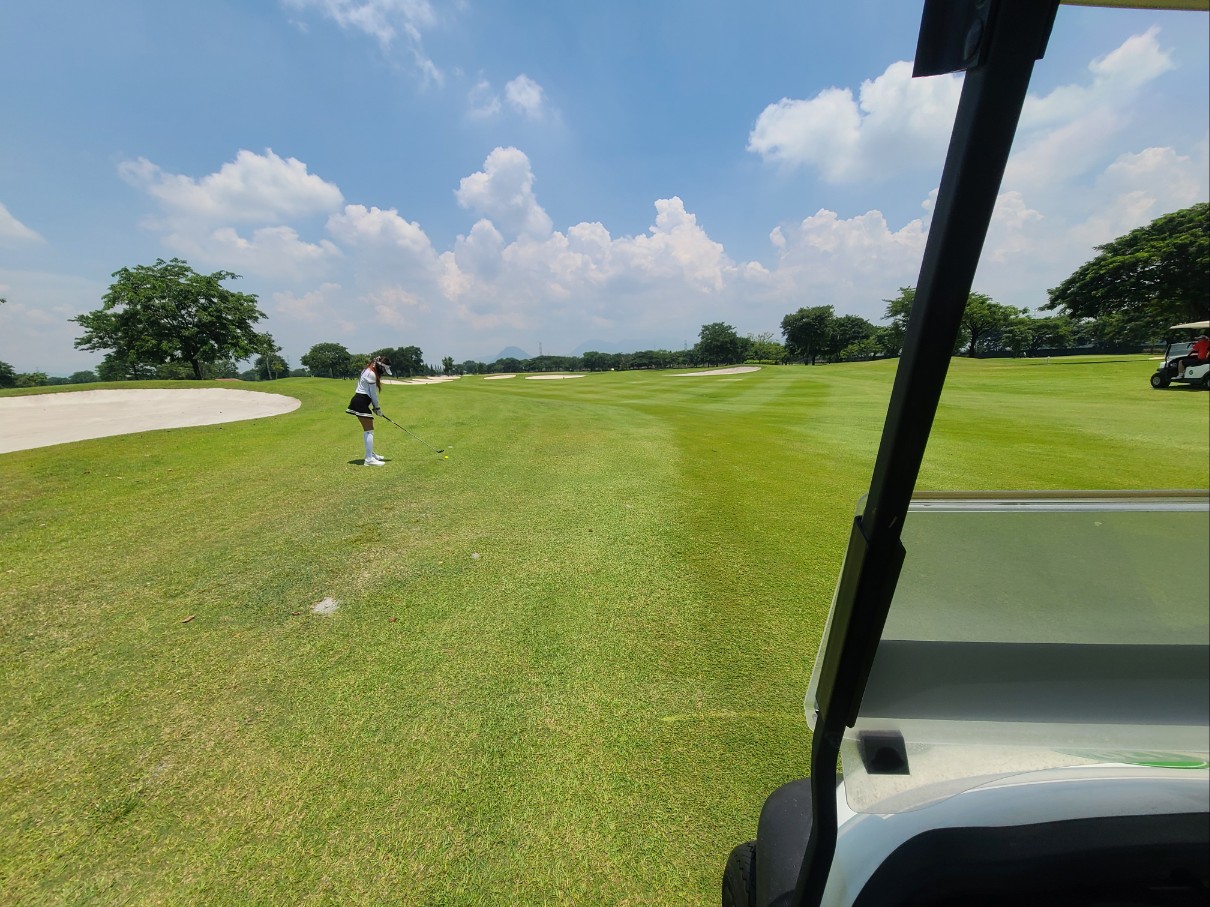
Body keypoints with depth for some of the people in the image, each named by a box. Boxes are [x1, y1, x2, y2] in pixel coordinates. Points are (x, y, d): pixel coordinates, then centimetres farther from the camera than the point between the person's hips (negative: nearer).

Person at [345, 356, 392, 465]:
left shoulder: (368, 371, 16)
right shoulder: (371, 374, -14)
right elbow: (373, 394, -11)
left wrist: (375, 406, 9)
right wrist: (377, 407, 1)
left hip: (360, 402, 10)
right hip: (361, 403, -10)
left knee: (367, 429, 18)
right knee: (369, 430, -11)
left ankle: (370, 454, 29)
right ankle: (369, 459, -14)